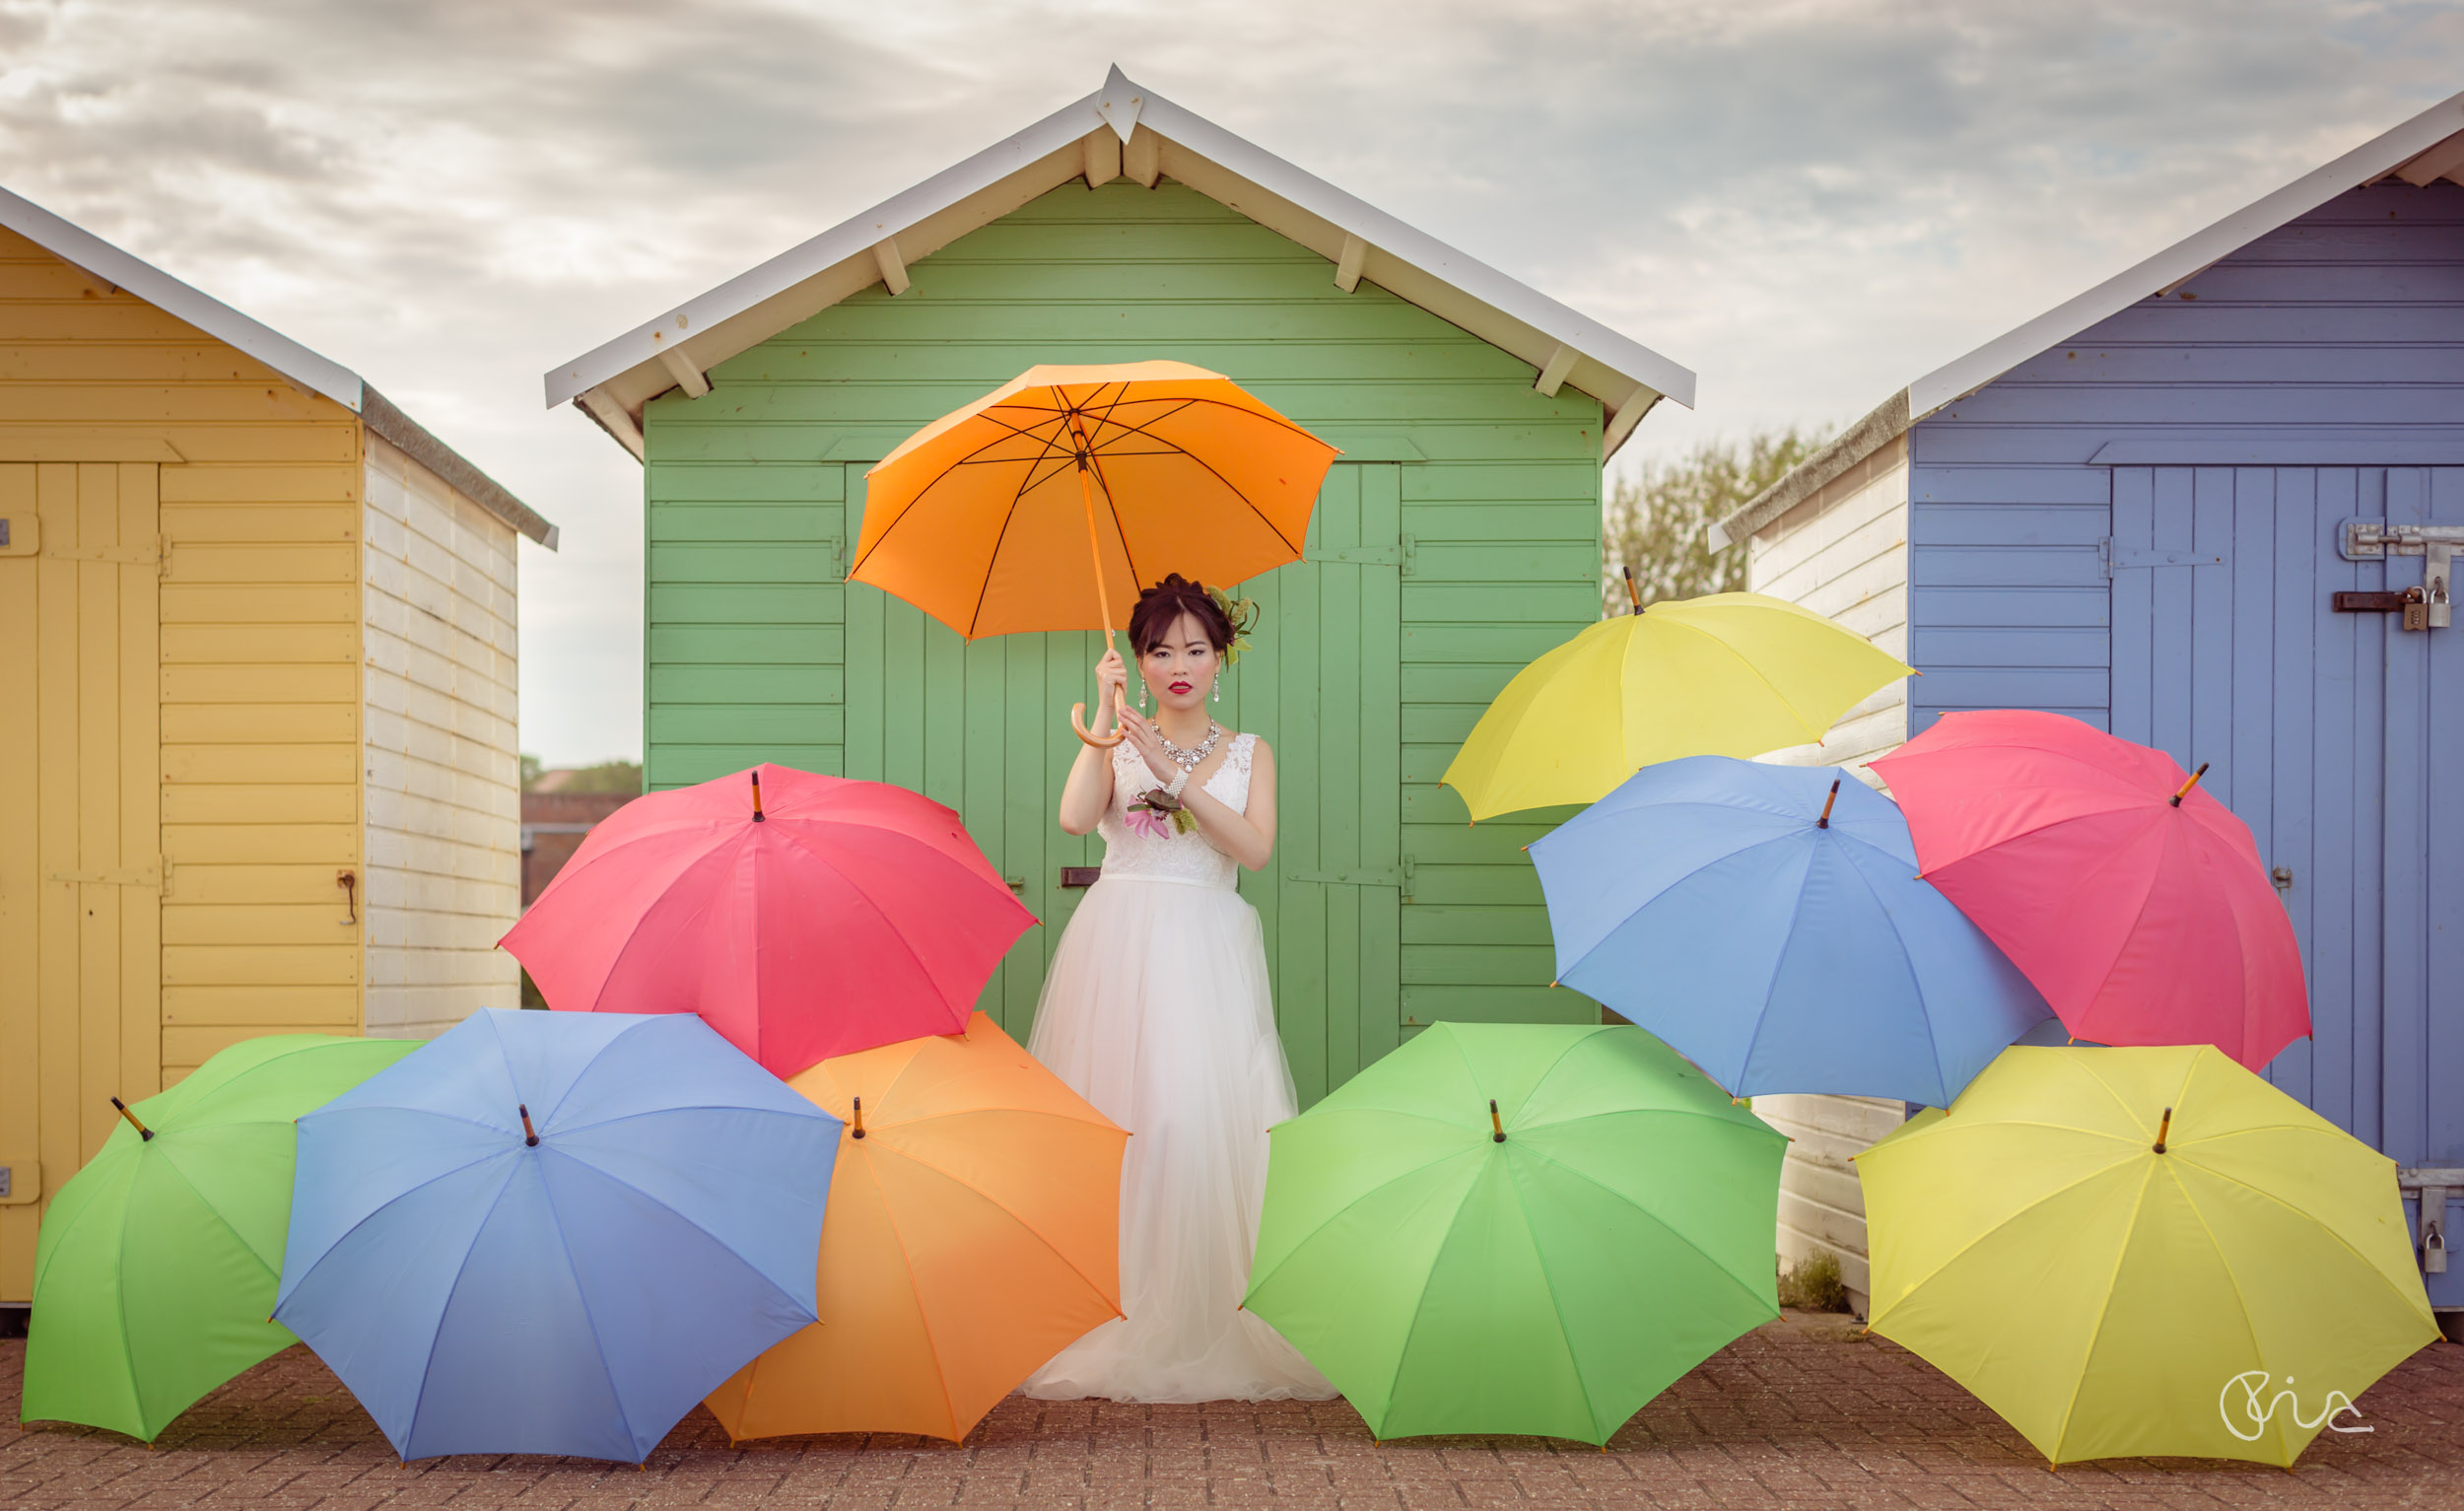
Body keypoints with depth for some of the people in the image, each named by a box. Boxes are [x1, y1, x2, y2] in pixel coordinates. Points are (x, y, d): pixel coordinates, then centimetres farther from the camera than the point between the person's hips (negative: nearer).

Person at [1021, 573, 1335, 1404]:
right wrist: (1106, 719, -11)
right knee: (1117, 1117, -8)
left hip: (1207, 951, 1)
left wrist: (1174, 772, -11)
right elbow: (1074, 817, -9)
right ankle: (1114, 1323, -1)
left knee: (1207, 1114, -10)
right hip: (1119, 945, 0)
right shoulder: (1116, 744, 11)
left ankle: (1209, 1328, -3)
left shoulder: (1248, 754, 13)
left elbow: (1254, 848, -4)